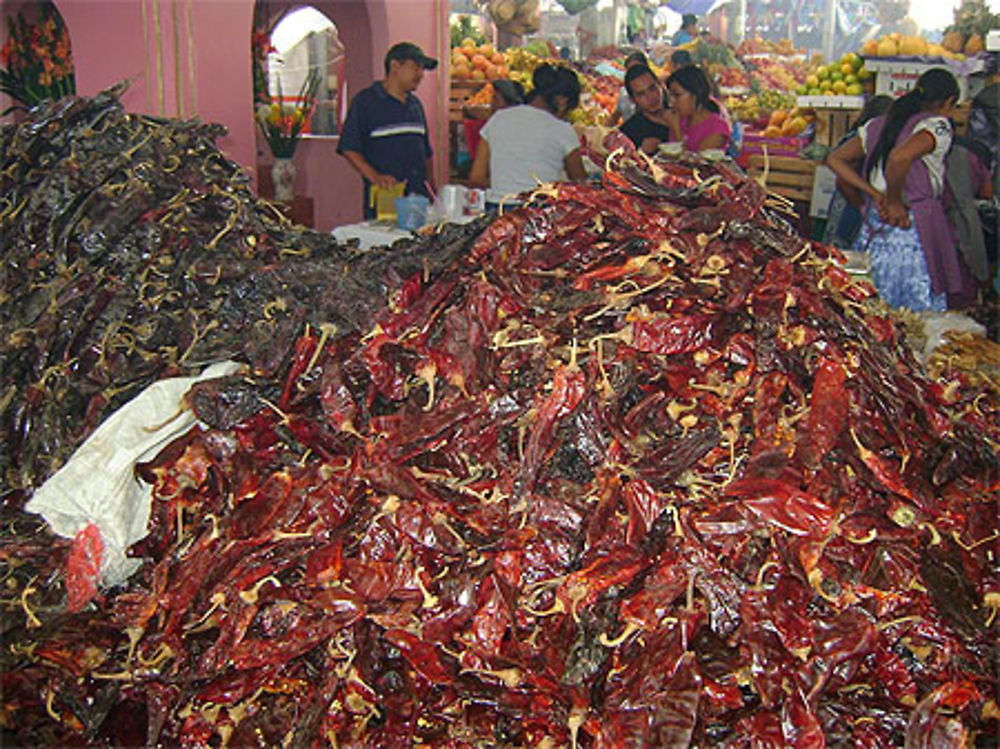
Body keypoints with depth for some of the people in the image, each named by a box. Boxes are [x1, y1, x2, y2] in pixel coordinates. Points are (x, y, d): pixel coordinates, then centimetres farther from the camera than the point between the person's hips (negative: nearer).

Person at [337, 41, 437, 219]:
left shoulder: (415, 104, 20)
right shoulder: (365, 101, 0)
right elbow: (348, 148, -8)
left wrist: (432, 191, 16)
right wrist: (375, 177, -20)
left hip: (419, 199, 6)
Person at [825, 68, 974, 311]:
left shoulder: (878, 125, 14)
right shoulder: (937, 125, -6)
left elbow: (835, 159, 14)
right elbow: (900, 157, -25)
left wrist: (876, 196, 7)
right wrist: (894, 202, -10)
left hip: (872, 229, 7)